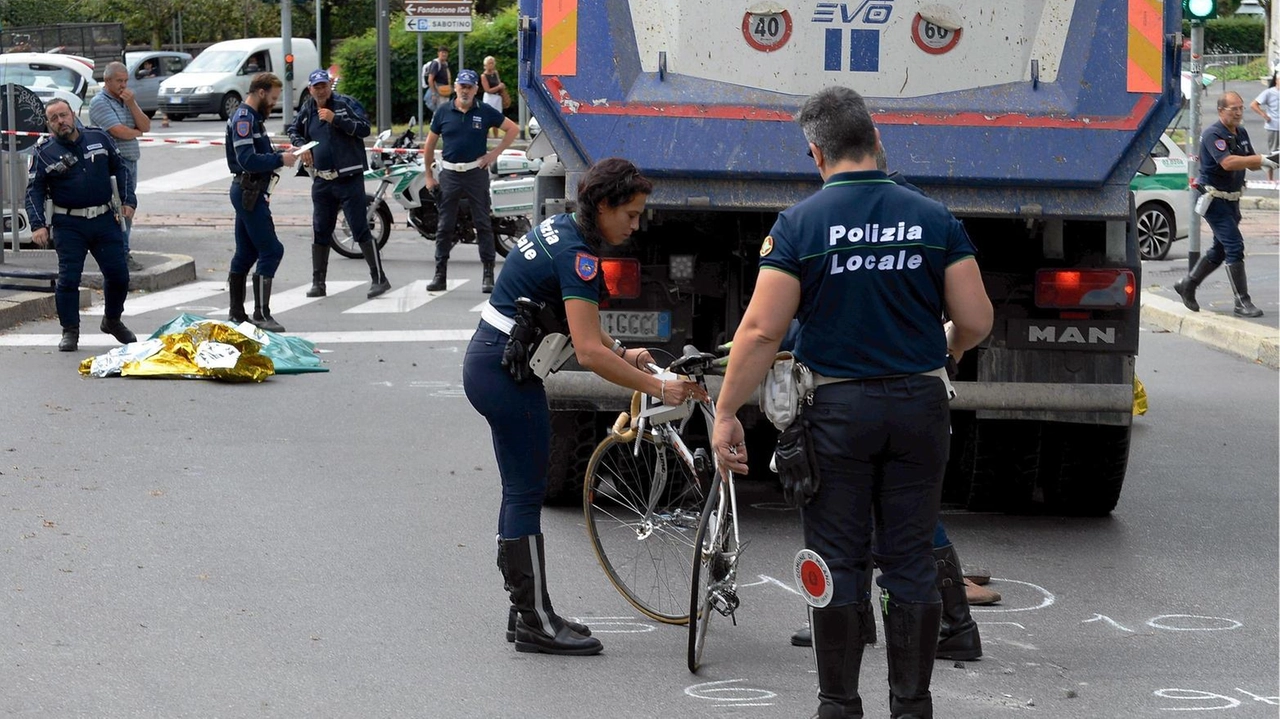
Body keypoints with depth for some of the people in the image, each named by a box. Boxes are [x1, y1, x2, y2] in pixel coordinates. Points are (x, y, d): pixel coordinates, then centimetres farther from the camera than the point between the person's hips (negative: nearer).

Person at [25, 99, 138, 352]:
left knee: (118, 274, 4)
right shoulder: (45, 153, -2)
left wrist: (128, 200, 6)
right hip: (69, 225, -3)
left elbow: (120, 168, 15)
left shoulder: (99, 138, 6)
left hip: (105, 220, 3)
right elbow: (34, 190, -3)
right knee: (68, 278, -8)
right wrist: (38, 225, -14)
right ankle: (70, 331, 5)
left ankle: (112, 320, 27)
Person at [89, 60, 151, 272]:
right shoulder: (100, 102, -8)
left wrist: (131, 104, -5)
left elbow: (146, 126, 7)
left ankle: (123, 255, 14)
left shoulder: (127, 99, 17)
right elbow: (119, 132, -18)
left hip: (130, 161, 8)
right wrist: (137, 132, 2)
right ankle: (122, 256, -9)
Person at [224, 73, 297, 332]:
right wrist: (280, 160, -19)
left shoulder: (252, 117, 17)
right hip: (250, 192, -11)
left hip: (250, 192, 11)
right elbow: (247, 160, -25)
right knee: (271, 251, -11)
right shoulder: (244, 119, -15)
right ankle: (261, 313, -11)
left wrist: (280, 155, 4)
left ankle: (237, 313, 16)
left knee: (246, 253, 12)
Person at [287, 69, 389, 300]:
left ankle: (379, 279, -5)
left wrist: (336, 119, -22)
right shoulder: (307, 111, 11)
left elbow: (364, 128, -16)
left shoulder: (346, 104, -6)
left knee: (361, 230, -8)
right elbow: (293, 130, 28)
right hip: (322, 180, 6)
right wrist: (300, 145, 8)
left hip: (349, 178, -6)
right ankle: (318, 282, 16)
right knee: (320, 233, 9)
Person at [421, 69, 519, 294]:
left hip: (476, 172, -1)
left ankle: (488, 275, 2)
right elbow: (430, 144, 10)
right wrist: (429, 176, 7)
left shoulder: (485, 112, 1)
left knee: (483, 224, -1)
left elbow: (512, 129, 9)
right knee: (444, 226, 3)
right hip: (449, 173, 1)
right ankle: (440, 274, 9)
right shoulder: (443, 112, 4)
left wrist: (494, 153, 0)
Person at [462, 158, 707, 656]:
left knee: (521, 492, 12)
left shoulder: (559, 228, 9)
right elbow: (589, 354, -27)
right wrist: (660, 389, -23)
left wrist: (621, 353, 13)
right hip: (507, 373, -10)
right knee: (527, 494, -4)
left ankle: (526, 613, 17)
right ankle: (537, 624, 0)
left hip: (490, 364, 10)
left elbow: (575, 319, 22)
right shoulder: (577, 255, -20)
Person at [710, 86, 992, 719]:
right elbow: (975, 321, 0)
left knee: (839, 565, 6)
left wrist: (726, 416, -6)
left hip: (836, 409, -2)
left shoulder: (800, 224, -8)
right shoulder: (934, 219, -1)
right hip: (919, 406, 2)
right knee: (911, 564, 9)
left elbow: (761, 330, -12)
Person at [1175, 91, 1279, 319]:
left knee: (1220, 250, 16)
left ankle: (1187, 284, 33)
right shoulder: (1213, 135, -17)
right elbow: (1228, 163, -31)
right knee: (1234, 246, -14)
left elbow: (1251, 164, 11)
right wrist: (1261, 159, -34)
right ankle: (1242, 301, -12)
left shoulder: (1242, 133, 10)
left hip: (1232, 199, 9)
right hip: (1214, 199, -9)